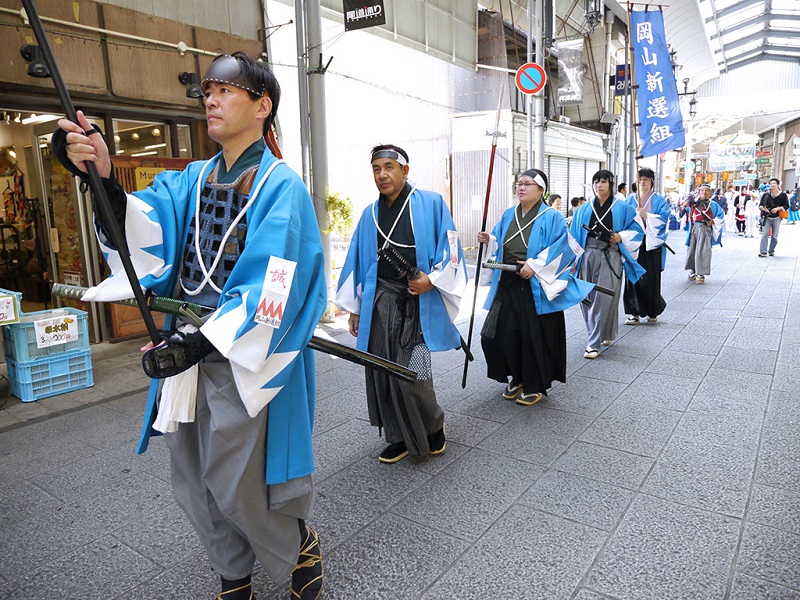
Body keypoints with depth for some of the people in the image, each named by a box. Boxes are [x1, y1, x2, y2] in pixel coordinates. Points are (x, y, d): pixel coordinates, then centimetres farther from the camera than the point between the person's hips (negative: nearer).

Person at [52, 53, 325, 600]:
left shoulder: (281, 187, -8)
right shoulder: (192, 181, 11)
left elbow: (272, 289, -18)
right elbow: (146, 230, -6)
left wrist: (204, 341, -26)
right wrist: (105, 182, -24)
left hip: (246, 357, -6)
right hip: (188, 348, 7)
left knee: (236, 485, 3)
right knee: (193, 480, 16)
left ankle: (300, 545, 34)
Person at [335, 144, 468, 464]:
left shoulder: (431, 203, 2)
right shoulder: (369, 214, 14)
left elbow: (450, 247, 0)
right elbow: (357, 262, 16)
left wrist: (432, 279, -15)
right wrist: (354, 307, 15)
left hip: (417, 302, -4)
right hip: (378, 303, 4)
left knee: (410, 375, -9)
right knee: (382, 374, 5)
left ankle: (433, 424, 22)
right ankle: (400, 438, 24)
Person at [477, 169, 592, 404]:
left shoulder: (551, 217, -5)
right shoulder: (509, 215, 12)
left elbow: (561, 248, -15)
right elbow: (499, 245, 17)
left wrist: (534, 265, -23)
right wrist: (488, 241, -4)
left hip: (536, 289, -6)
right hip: (507, 286, 6)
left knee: (534, 338, 0)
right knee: (500, 333, 4)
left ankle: (535, 386, 19)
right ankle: (516, 378, 26)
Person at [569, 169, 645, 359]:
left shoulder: (622, 207, 5)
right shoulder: (585, 209, 12)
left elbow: (636, 230, 7)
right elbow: (575, 235, 12)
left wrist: (621, 236, -11)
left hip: (610, 256, -3)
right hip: (588, 256, 3)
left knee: (604, 299, -9)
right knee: (588, 298, 4)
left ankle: (594, 343, -3)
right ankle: (606, 335, 25)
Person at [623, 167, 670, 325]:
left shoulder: (659, 200, 4)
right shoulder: (630, 200, 12)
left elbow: (664, 218, -7)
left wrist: (646, 215, -16)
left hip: (652, 245, -2)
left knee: (651, 279, -1)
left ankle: (653, 311, 17)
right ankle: (635, 312, 6)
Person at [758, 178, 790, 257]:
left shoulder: (783, 195, 1)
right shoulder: (766, 194, 4)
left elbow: (786, 206, 1)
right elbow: (760, 204, 8)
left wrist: (778, 208, -15)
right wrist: (762, 207, -14)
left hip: (777, 218, 0)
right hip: (767, 217, 0)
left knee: (774, 235, 7)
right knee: (764, 234, -8)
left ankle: (771, 251, 16)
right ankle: (763, 252, -11)